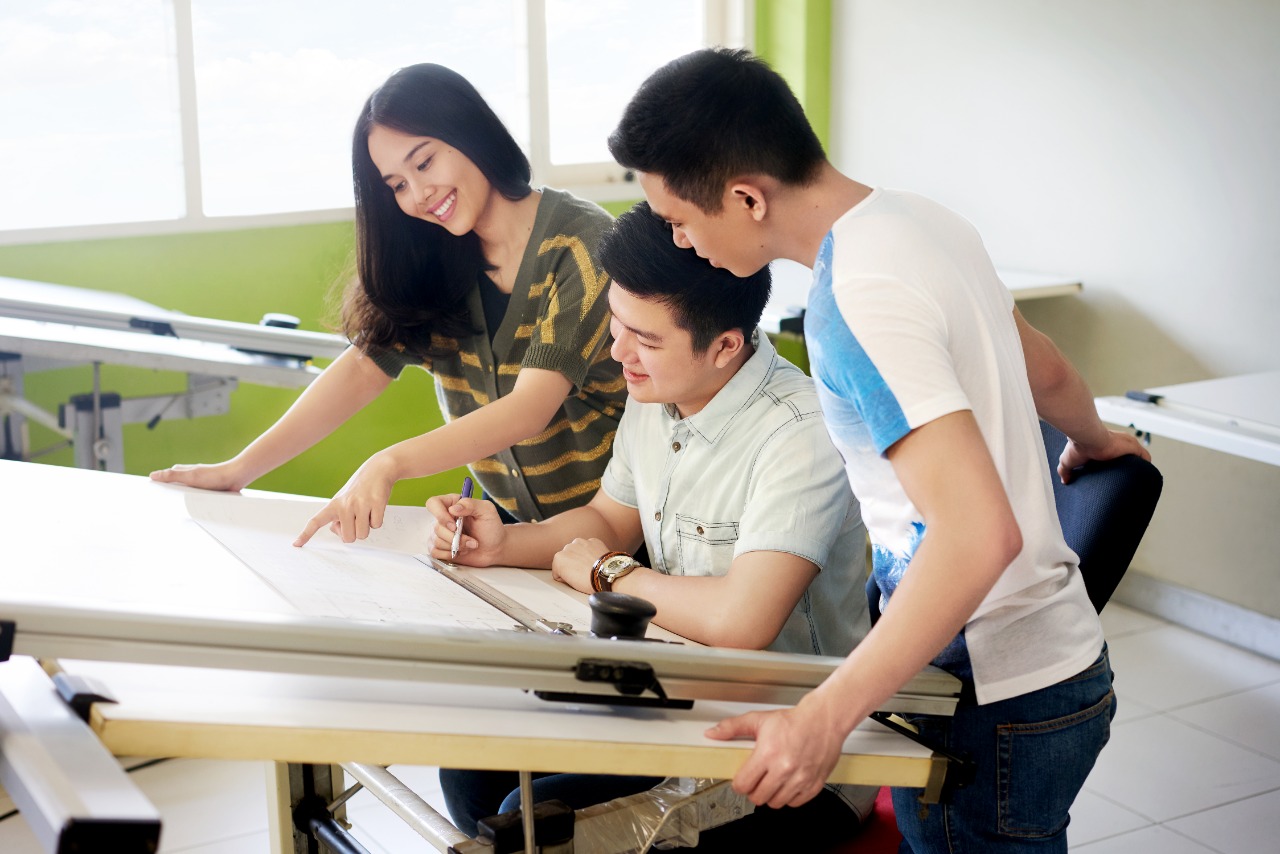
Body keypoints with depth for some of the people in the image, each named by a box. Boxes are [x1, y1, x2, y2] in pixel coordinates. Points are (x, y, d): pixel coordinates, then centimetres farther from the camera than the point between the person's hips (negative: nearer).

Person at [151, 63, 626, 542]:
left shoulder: (581, 242, -15)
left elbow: (530, 408, -24)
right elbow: (363, 368, -1)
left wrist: (391, 463, -34)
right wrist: (239, 470, -9)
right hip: (511, 525, 5)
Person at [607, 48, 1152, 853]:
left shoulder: (855, 301, -25)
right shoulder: (921, 217, 4)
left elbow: (978, 533, -32)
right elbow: (1046, 372, 22)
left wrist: (822, 718, -33)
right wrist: (1093, 438, 43)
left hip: (998, 698, -9)